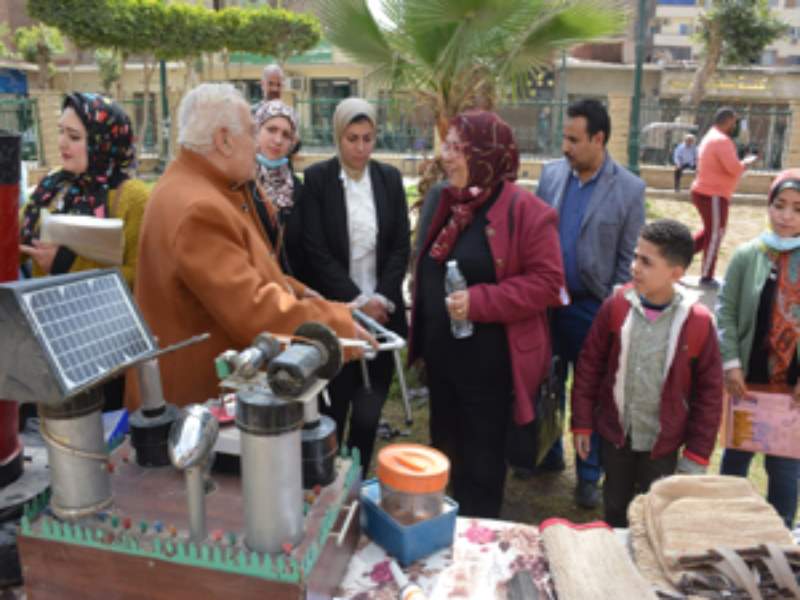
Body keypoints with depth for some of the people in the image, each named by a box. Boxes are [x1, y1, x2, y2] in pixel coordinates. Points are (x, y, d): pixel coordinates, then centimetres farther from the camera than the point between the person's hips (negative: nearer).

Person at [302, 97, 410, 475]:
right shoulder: (316, 178, -3)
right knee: (333, 406, 4)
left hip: (381, 311, 3)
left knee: (370, 409, 6)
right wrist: (357, 301, -13)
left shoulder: (390, 178, 7)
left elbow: (401, 246, 5)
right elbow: (316, 251, -8)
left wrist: (382, 298, -8)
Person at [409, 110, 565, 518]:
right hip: (441, 354, 8)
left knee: (480, 461, 9)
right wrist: (421, 332, 14)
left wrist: (480, 301, -27)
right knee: (444, 450, 22)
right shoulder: (449, 202, 8)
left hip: (489, 361, -7)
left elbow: (547, 282, -19)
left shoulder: (524, 210, -16)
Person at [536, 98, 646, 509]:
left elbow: (629, 258, -7)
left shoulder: (630, 189, -9)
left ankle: (589, 475, 28)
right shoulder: (551, 174, 0)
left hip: (592, 307, -3)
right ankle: (549, 454, 39)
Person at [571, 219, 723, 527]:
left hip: (663, 443, -1)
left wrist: (697, 453, -4)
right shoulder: (616, 306, -12)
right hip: (615, 433, 2)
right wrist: (582, 423, -1)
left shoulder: (698, 321, -16)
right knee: (615, 507, 21)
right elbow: (589, 365, -3)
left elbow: (709, 390, -7)